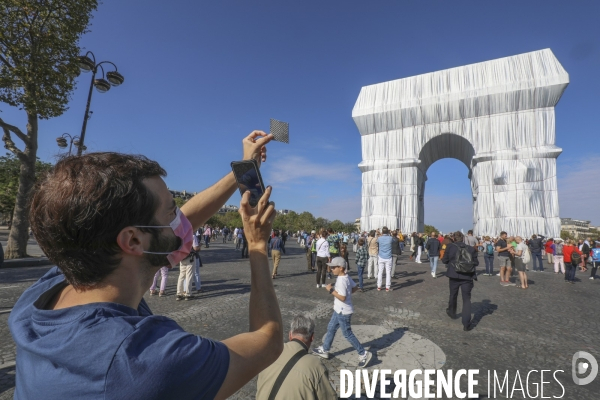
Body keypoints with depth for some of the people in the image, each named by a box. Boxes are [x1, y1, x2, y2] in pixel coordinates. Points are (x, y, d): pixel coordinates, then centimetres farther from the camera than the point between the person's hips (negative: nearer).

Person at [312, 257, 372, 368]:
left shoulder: (341, 281, -27)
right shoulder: (347, 277, 1)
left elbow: (342, 298, -29)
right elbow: (355, 288, 12)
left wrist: (331, 290, -25)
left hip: (343, 312, -10)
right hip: (339, 310, 10)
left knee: (347, 334, 5)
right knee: (331, 329, 19)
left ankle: (364, 354, 18)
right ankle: (324, 350, 34)